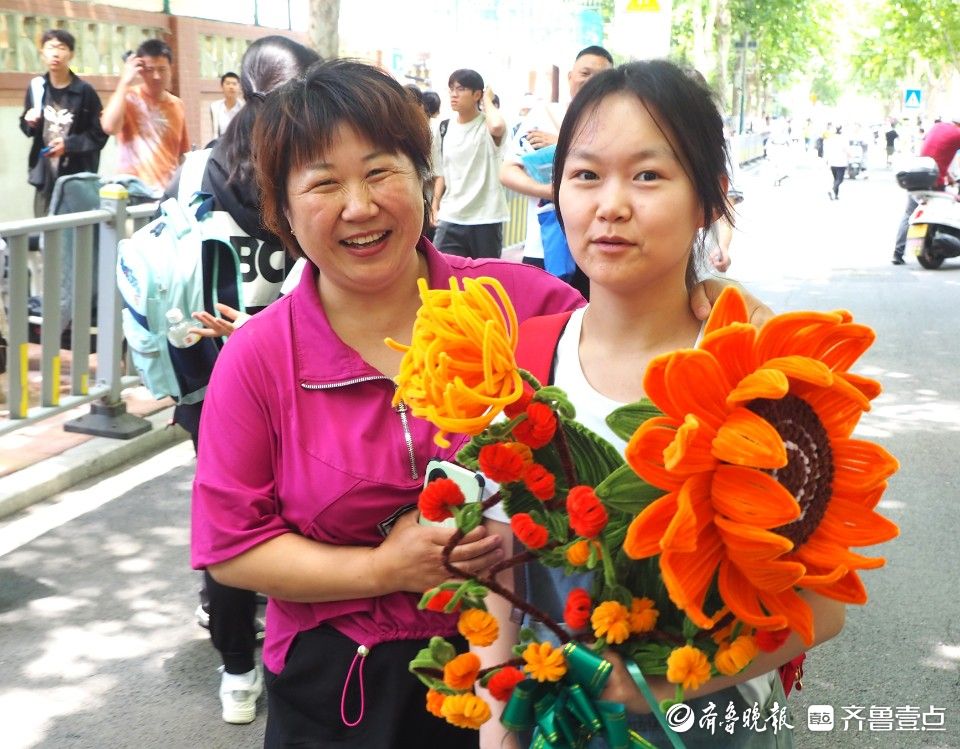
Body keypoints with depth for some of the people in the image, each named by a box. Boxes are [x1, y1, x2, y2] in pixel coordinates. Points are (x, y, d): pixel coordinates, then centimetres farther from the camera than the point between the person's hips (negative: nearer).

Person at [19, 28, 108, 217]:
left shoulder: (84, 91, -5)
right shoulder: (37, 87, 6)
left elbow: (100, 134, -4)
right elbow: (26, 128, 19)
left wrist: (69, 144, -14)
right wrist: (30, 123, -4)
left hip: (78, 178, -4)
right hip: (45, 176, 4)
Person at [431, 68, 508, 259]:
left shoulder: (487, 125, -7)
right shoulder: (445, 128, 9)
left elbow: (498, 127, -34)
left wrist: (488, 100, -15)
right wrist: (435, 206, 7)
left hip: (486, 217, -4)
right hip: (450, 217, 4)